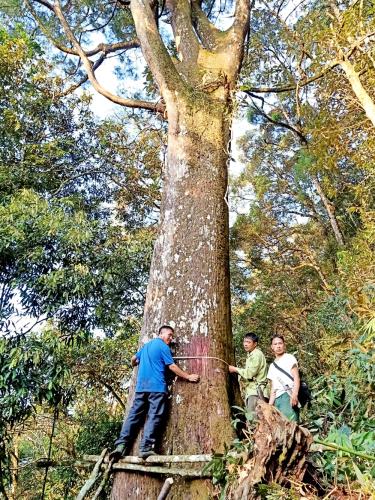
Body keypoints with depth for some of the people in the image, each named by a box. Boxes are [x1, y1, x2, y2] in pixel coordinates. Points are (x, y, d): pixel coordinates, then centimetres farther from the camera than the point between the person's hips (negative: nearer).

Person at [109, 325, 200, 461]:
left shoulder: (146, 345, 22)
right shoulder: (163, 346, -2)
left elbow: (134, 358, 34)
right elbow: (172, 366, -5)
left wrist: (134, 364, 57)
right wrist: (188, 376, 2)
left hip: (141, 386, 7)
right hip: (157, 387, -7)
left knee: (134, 415, 4)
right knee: (154, 417, -6)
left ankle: (121, 445, -4)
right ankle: (146, 448, -12)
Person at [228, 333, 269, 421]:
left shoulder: (257, 354, -10)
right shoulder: (250, 355, 21)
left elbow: (250, 373, -17)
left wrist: (235, 369, -7)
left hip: (255, 390, -10)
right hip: (250, 390, 10)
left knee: (253, 418, -13)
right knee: (250, 417, 7)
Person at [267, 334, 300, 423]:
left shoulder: (289, 358, 8)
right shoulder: (272, 366, 24)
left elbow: (296, 377, -4)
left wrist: (294, 394, -19)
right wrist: (270, 405, 12)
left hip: (288, 394, -5)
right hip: (277, 398, 6)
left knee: (290, 420, -21)